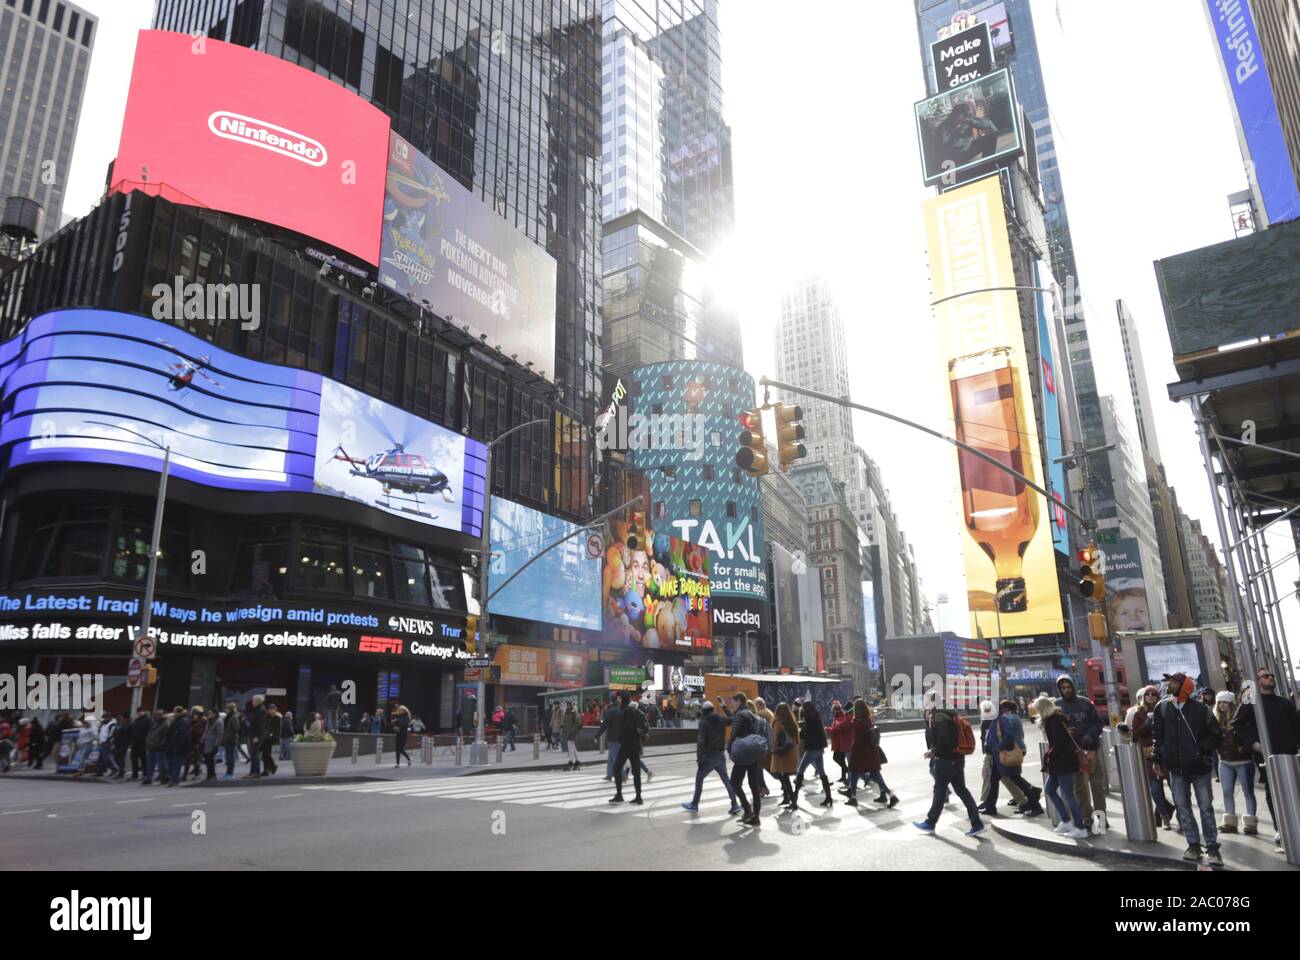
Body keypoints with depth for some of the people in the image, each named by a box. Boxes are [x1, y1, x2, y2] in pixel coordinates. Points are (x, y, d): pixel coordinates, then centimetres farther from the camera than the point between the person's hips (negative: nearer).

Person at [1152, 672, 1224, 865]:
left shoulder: (1200, 708, -7)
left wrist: (1202, 749, -10)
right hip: (1176, 768, 3)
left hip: (1199, 766, -3)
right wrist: (1157, 759, 4)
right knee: (1183, 808, 7)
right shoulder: (1161, 708, 2)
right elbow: (1157, 735, 7)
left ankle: (1212, 847, 12)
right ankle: (1193, 845, 17)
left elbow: (1216, 734, 0)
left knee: (1206, 808, 3)